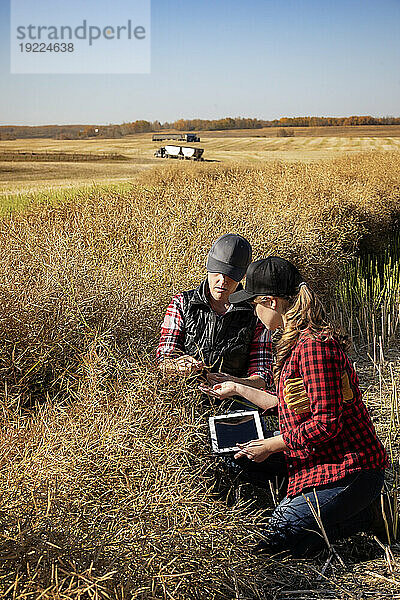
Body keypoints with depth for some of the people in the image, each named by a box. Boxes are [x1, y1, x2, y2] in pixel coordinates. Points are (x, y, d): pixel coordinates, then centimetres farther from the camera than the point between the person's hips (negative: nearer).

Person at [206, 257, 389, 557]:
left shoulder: (314, 345, -22)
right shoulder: (298, 341, 11)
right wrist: (238, 388, 29)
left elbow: (327, 422, -24)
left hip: (349, 472, -10)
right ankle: (362, 508, 14)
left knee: (273, 540, -10)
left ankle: (368, 516, 0)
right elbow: (288, 403, 20)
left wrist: (271, 445, -14)